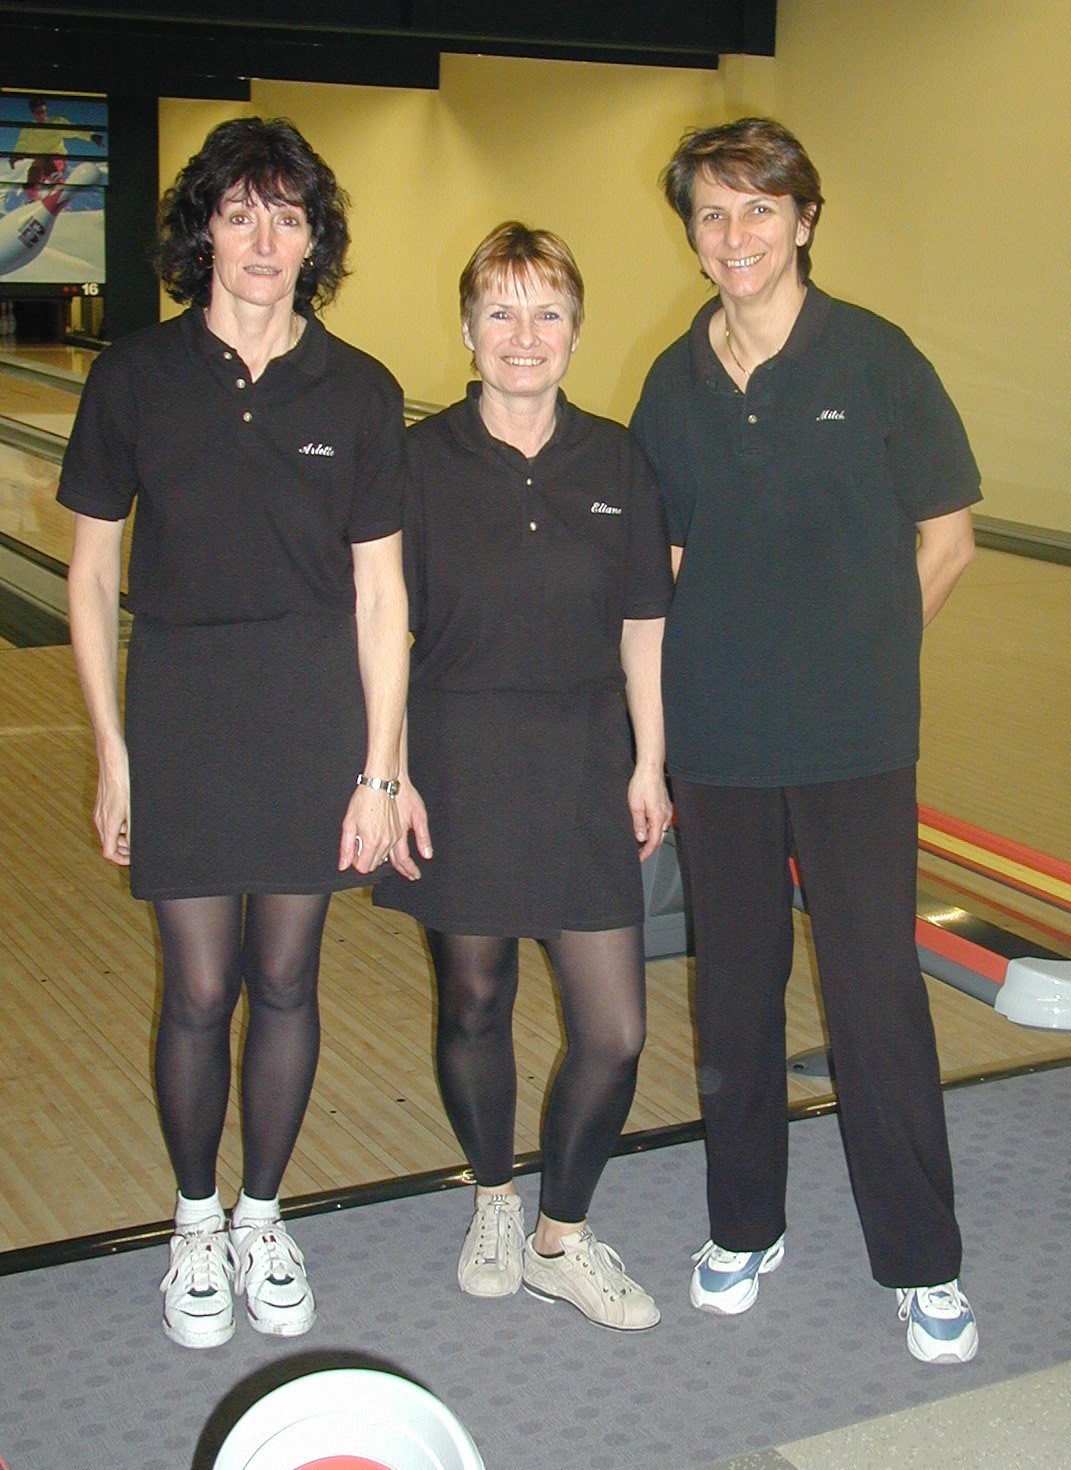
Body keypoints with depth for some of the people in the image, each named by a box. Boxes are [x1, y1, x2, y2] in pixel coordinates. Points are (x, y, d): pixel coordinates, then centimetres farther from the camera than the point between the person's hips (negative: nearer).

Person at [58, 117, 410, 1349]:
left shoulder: (357, 394, -1)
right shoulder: (134, 378, -2)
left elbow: (379, 598, 0)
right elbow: (92, 576, 2)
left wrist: (380, 772, -2)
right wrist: (112, 752, -1)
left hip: (314, 718, 1)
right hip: (180, 715, -1)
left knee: (286, 984, 10)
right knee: (199, 992, 5)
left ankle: (261, 1219, 30)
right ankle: (195, 1226, 28)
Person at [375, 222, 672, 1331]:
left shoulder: (616, 464, 2)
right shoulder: (420, 461, -5)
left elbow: (642, 627, 6)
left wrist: (648, 764, 4)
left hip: (582, 768, 2)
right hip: (458, 765, -1)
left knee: (613, 1031, 1)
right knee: (473, 1003, 13)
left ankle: (561, 1238, 23)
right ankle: (494, 1201, 38)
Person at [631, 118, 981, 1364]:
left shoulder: (873, 360, -4)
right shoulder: (674, 384, 5)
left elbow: (945, 537, 1)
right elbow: (660, 563, 10)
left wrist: (850, 655, 1)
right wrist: (651, 740, 4)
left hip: (853, 744, -3)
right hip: (715, 744, 3)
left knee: (877, 993, 1)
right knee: (733, 991, 13)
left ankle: (923, 1266, 16)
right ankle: (743, 1229, 30)